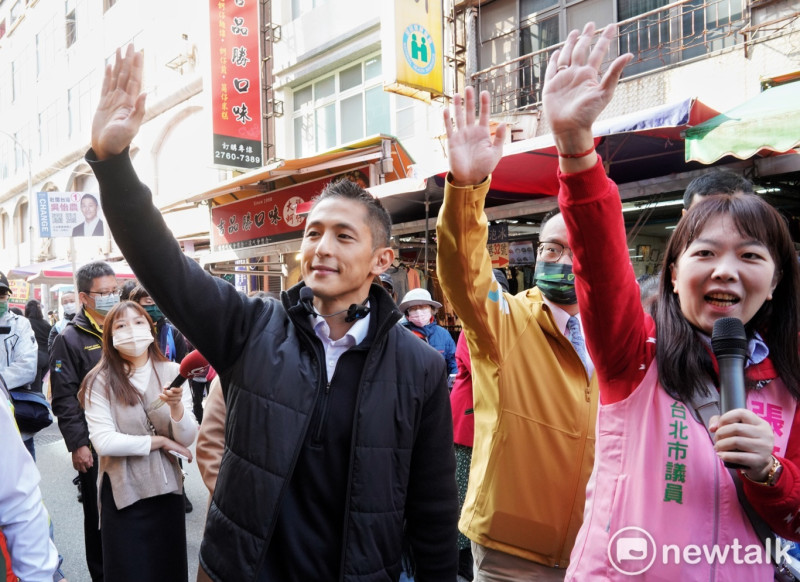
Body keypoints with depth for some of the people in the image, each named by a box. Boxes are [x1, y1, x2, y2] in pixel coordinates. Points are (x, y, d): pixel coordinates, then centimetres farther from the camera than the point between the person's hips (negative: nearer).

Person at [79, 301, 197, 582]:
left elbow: (187, 438, -7)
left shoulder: (172, 372, -4)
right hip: (124, 491, -3)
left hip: (166, 486, 3)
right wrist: (159, 441, -11)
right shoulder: (100, 380, -9)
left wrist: (176, 406, -26)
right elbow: (103, 442, -17)